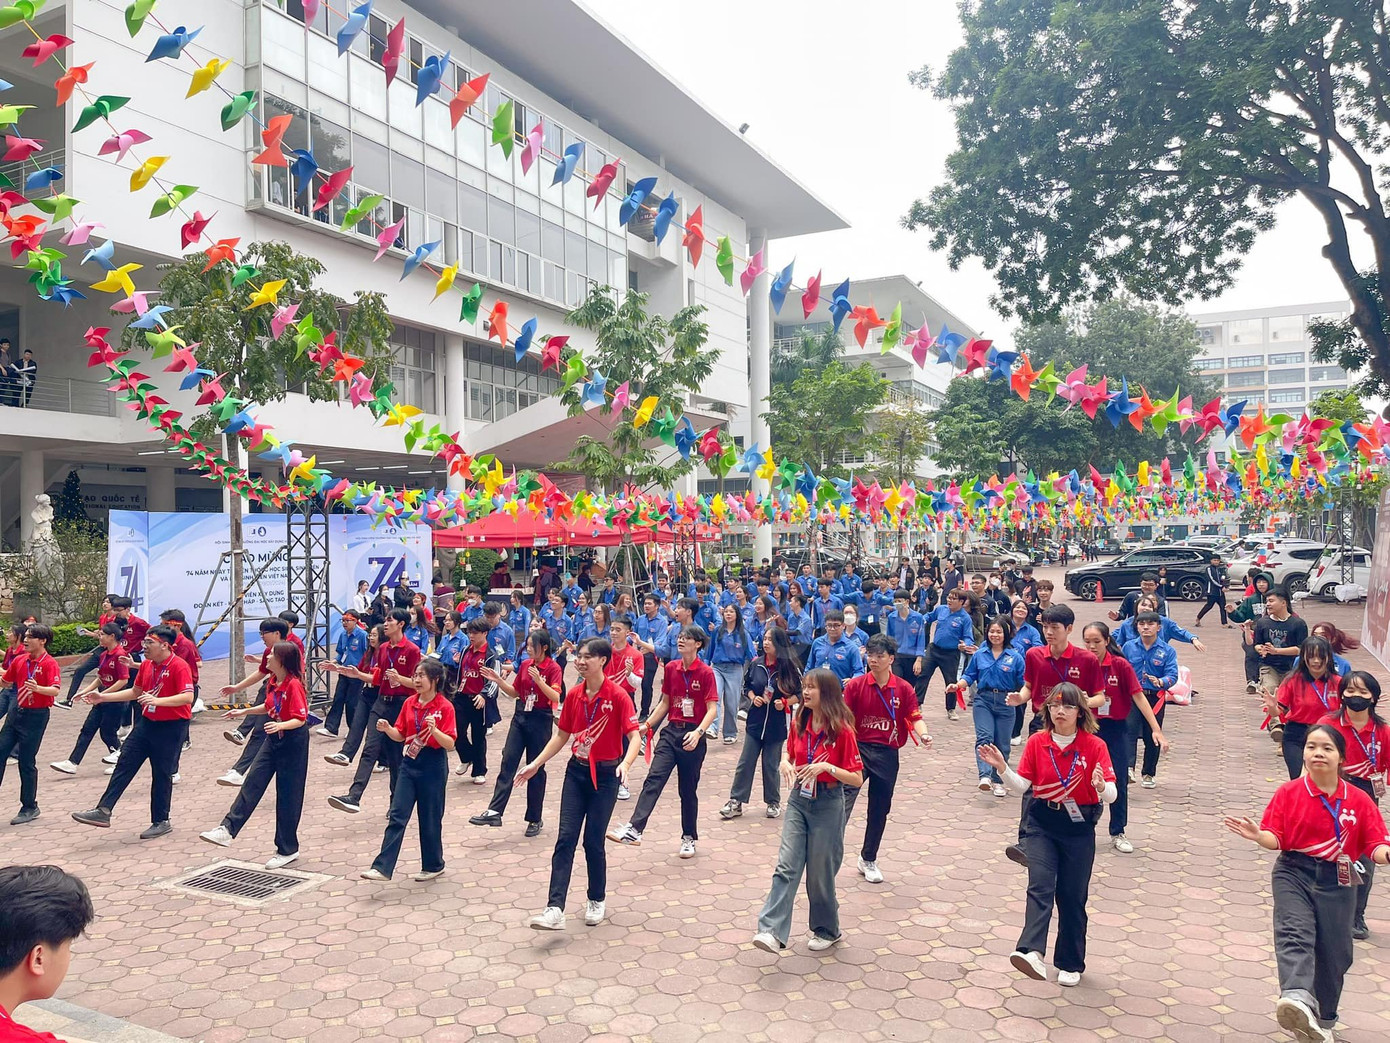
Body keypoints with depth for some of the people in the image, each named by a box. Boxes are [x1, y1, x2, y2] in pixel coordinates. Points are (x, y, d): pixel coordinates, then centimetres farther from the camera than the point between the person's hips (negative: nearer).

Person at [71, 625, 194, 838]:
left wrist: (157, 700, -37)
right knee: (124, 764, 2)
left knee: (162, 774, 2)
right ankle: (103, 811, 5)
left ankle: (161, 822, 16)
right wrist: (103, 697, 15)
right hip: (147, 722, 7)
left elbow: (188, 696, -27)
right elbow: (135, 692, 20)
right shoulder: (146, 665, 7)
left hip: (171, 727, -7)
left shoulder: (179, 666, -18)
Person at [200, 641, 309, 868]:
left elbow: (300, 719, -24)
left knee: (287, 795, 1)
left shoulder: (294, 684, -21)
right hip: (273, 739, 8)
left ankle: (287, 849, 11)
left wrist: (281, 725, -40)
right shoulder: (273, 681, 5)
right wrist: (244, 711, 20)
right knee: (253, 782, 1)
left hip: (293, 741, -8)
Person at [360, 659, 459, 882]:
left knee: (430, 819, 7)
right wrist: (387, 729, -10)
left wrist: (434, 730, -31)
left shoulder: (445, 707, -12)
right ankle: (382, 868, -2)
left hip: (433, 766, -5)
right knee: (397, 816, -1)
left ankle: (433, 865, 24)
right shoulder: (409, 703, 5)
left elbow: (450, 744, -15)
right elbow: (400, 735, 10)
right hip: (410, 763, 5)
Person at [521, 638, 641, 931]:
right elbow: (561, 735, 12)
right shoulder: (574, 695, 3)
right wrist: (537, 763, 7)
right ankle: (555, 910, -9)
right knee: (565, 838, -5)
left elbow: (634, 736, -18)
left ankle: (597, 900, 25)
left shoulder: (618, 696, -13)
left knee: (593, 841, 2)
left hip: (606, 775, -4)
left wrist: (625, 763, -35)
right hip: (577, 771, 4)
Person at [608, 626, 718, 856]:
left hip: (692, 737, -4)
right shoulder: (671, 668, 6)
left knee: (688, 790, 7)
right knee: (653, 779, -13)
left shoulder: (706, 673, -9)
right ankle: (634, 829, -22)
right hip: (671, 731, 4)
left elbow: (712, 708, -13)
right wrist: (647, 725, 6)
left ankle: (689, 838, 23)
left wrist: (699, 732, -28)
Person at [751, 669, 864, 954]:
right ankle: (772, 931, -11)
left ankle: (827, 930, 28)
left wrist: (827, 767, -27)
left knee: (820, 872, 7)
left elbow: (857, 779, -13)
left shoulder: (841, 730, -14)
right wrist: (785, 763, -4)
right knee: (787, 865, -6)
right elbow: (789, 753, 19)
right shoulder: (799, 723, 2)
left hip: (827, 804, -4)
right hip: (799, 799, 4)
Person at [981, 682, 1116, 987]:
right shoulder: (1037, 742, -2)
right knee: (1040, 886, -16)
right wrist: (1002, 768, -20)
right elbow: (1021, 786, -3)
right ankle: (1031, 952, -31)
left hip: (1079, 829, -1)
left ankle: (1071, 964, 24)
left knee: (1072, 897, 8)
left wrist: (1102, 786, -36)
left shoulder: (1094, 745, -8)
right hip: (1042, 825, 1)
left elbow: (1111, 795, -14)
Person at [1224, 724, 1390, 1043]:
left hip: (1336, 882, 2)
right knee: (1294, 932, -24)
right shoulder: (1288, 793, -4)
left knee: (1333, 953, 9)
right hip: (1294, 873, -1)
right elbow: (1276, 839, -6)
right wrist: (1258, 835, -27)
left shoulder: (1359, 800, -1)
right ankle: (1298, 1000, -45)